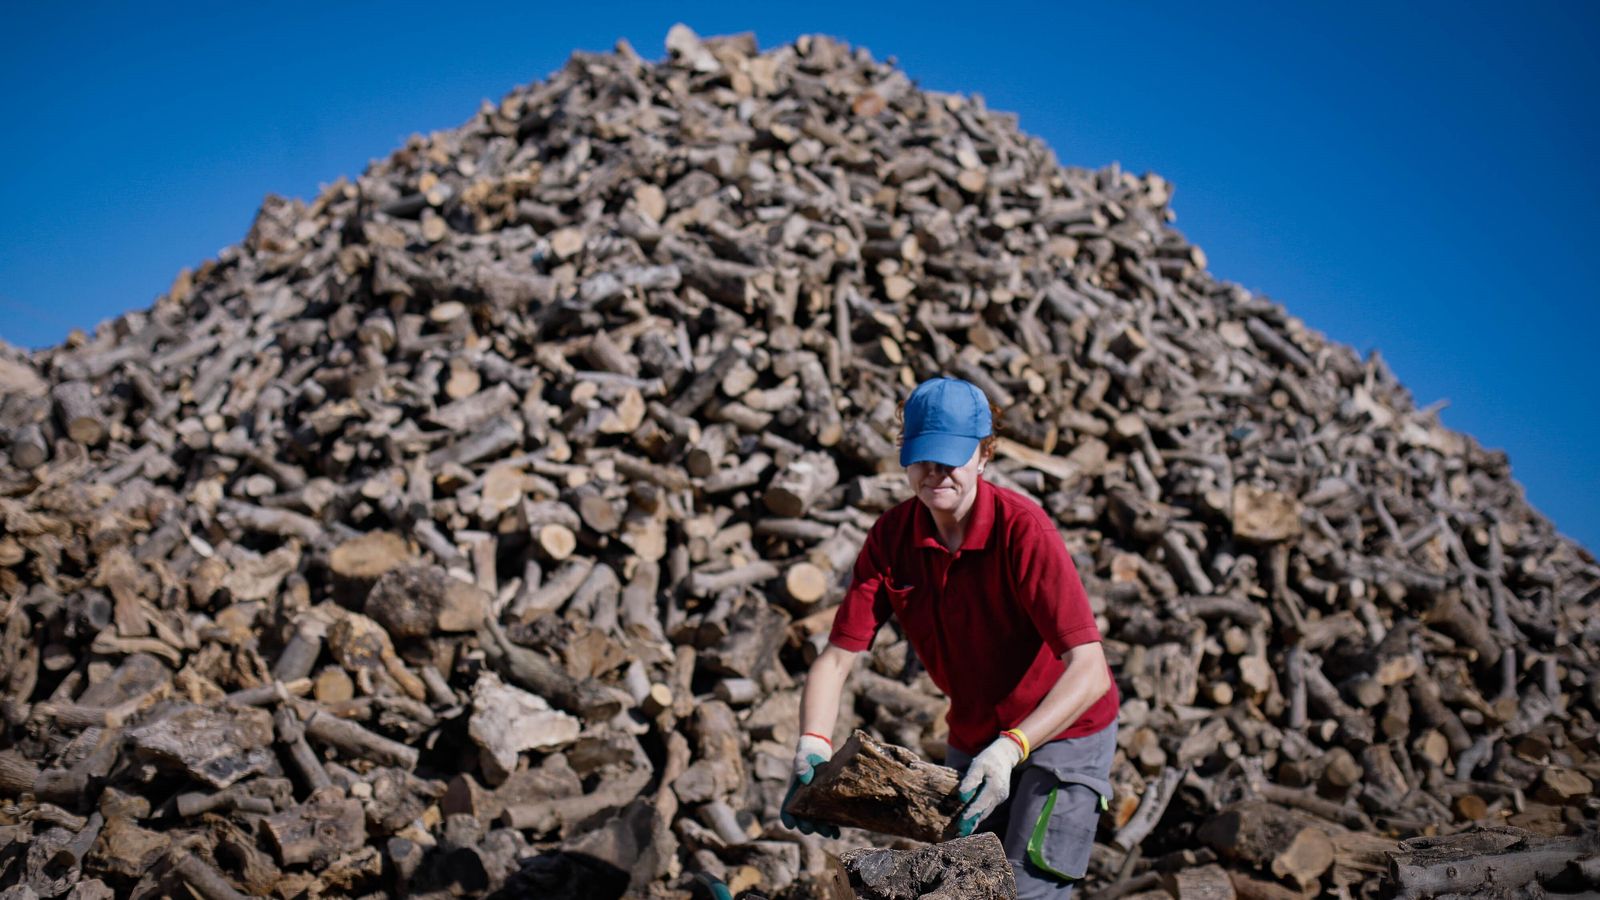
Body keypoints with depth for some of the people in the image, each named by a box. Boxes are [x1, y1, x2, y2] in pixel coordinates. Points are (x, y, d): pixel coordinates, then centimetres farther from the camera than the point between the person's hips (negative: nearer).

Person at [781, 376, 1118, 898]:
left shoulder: (1021, 528, -25)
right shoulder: (891, 538, -11)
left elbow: (1089, 671, -30)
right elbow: (836, 658, -13)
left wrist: (1010, 749, -41)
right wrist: (812, 747, -30)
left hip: (1063, 732, -5)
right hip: (972, 740, 5)